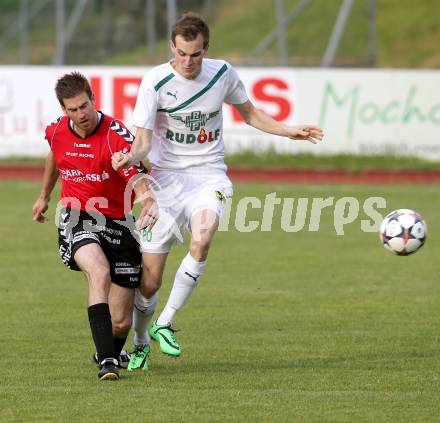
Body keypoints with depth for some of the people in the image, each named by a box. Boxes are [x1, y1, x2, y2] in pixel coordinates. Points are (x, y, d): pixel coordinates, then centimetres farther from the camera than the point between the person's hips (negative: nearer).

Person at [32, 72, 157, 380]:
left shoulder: (117, 135, -16)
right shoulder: (57, 131, 0)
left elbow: (137, 179, -28)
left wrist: (148, 204, -49)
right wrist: (45, 196, 37)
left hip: (116, 223, -1)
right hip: (76, 219, 1)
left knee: (121, 323, 0)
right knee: (100, 273, -33)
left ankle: (110, 352, 38)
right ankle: (108, 362, -35)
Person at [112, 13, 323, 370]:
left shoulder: (223, 73, -1)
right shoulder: (155, 82, -11)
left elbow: (249, 113, 18)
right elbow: (144, 140, -12)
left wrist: (291, 132, 7)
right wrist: (131, 156, -35)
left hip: (208, 176, 1)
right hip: (167, 177, -1)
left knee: (202, 240, -31)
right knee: (149, 280, -2)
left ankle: (165, 323, -16)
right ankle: (141, 344, 26)